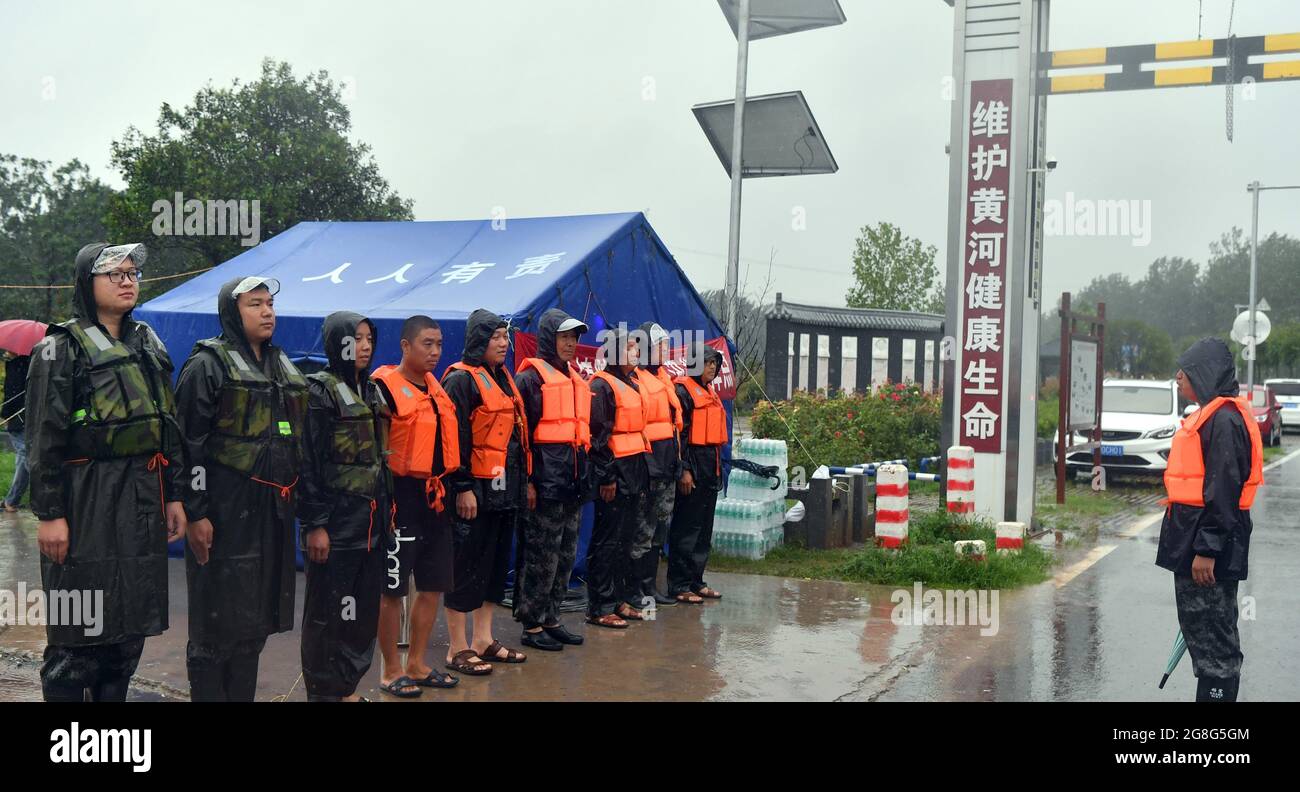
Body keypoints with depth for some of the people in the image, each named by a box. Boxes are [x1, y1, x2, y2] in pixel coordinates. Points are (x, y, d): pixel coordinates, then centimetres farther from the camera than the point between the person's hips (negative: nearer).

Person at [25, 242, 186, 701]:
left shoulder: (149, 344, 14)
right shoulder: (62, 347, -4)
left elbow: (169, 425, 16)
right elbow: (44, 437, -10)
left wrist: (174, 495, 11)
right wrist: (49, 513, -15)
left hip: (143, 498, 6)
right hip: (86, 500, -6)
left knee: (130, 625, 11)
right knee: (79, 630, -1)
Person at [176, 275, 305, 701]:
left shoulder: (285, 368, 16)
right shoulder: (208, 364, -6)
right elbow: (189, 443, -11)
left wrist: (295, 502, 19)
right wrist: (195, 513, -16)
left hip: (274, 511, 7)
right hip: (225, 511, -7)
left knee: (257, 619, 12)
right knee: (218, 620, -2)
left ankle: (243, 694, 22)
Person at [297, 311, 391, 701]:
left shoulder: (370, 391, 14)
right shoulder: (319, 392, -9)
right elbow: (308, 463, -14)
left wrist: (386, 509, 16)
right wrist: (314, 525, -18)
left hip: (371, 519, 8)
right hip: (336, 520, -7)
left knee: (364, 608, 11)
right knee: (327, 611, 1)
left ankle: (349, 687, 22)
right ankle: (323, 691, 12)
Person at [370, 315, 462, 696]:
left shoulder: (437, 388, 13)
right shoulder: (385, 386, -11)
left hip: (435, 496, 8)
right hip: (402, 496, -8)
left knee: (433, 585, 13)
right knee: (392, 587, 2)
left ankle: (417, 664, 26)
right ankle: (391, 670, 14)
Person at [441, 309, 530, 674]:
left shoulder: (504, 379, 16)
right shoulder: (462, 379, -10)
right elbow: (456, 438, -16)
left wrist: (525, 480, 19)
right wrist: (463, 488, -20)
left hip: (506, 488, 9)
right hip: (476, 489, -9)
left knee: (497, 563, 13)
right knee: (467, 565, -3)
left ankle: (483, 640, 23)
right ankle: (458, 649, 5)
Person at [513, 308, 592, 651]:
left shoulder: (575, 379, 18)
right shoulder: (531, 377, -7)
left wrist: (585, 474, 21)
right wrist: (525, 479, -16)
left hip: (573, 480, 8)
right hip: (545, 479, -8)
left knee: (566, 555, 13)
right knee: (541, 555, -4)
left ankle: (551, 619, 23)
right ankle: (531, 625, 6)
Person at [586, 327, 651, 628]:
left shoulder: (631, 385, 18)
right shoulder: (602, 385, -10)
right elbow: (597, 434, -16)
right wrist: (606, 476, -19)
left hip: (636, 470, 9)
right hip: (615, 473, -9)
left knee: (626, 539, 14)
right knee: (607, 541, -5)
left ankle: (619, 598, 23)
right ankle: (599, 608, 1)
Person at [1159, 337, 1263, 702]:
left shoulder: (1225, 419, -16)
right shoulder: (1209, 415, 16)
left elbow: (1224, 490, -22)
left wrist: (1207, 549, -23)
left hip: (1210, 545, -10)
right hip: (1193, 539, 10)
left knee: (1213, 635, -5)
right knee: (1198, 627, 17)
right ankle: (1210, 690, 27)